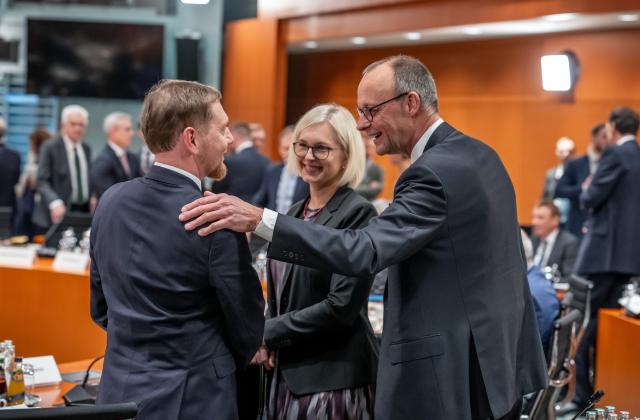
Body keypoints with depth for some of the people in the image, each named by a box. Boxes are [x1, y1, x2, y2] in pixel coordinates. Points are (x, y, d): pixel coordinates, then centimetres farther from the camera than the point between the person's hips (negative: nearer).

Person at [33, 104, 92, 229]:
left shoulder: (86, 149, 14)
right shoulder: (50, 148, -3)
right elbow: (42, 181, -8)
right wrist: (55, 202, -24)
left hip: (85, 211, 5)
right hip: (59, 214, -5)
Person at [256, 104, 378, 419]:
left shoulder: (357, 213, -13)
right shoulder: (295, 212, 10)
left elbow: (342, 306, -18)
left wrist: (267, 334, -12)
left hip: (334, 377, -7)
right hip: (288, 372, 7)